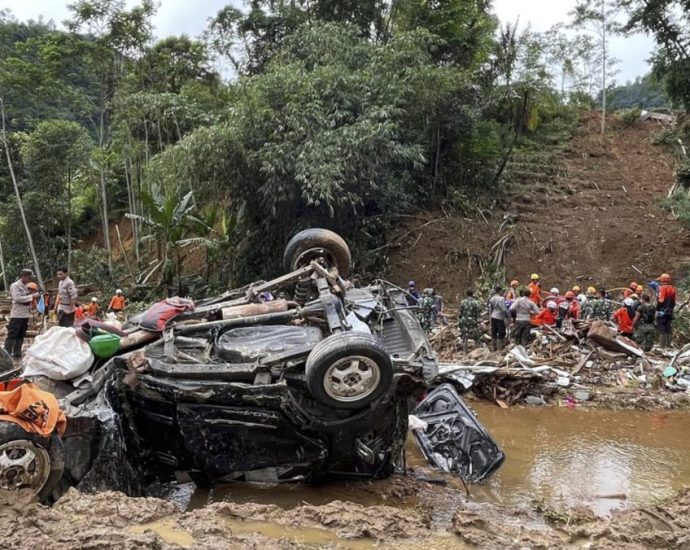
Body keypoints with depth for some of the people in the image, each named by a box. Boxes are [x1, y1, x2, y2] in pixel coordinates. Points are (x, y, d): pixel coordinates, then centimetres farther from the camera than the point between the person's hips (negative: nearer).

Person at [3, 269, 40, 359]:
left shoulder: (26, 286, 13)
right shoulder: (15, 285, -10)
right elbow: (17, 298, -20)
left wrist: (35, 295, 4)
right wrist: (32, 296, -21)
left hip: (25, 314, 8)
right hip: (17, 315, -8)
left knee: (21, 335, 12)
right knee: (12, 335, -6)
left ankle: (17, 353, 20)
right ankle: (7, 354, -4)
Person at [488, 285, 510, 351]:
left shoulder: (491, 299, 7)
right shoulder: (501, 298, -15)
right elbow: (504, 309, -17)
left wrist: (490, 317, 20)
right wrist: (508, 316, -9)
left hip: (493, 317, 7)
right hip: (499, 318, -7)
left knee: (494, 333, 12)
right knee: (501, 333, 2)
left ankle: (493, 348, 19)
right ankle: (499, 348, 3)